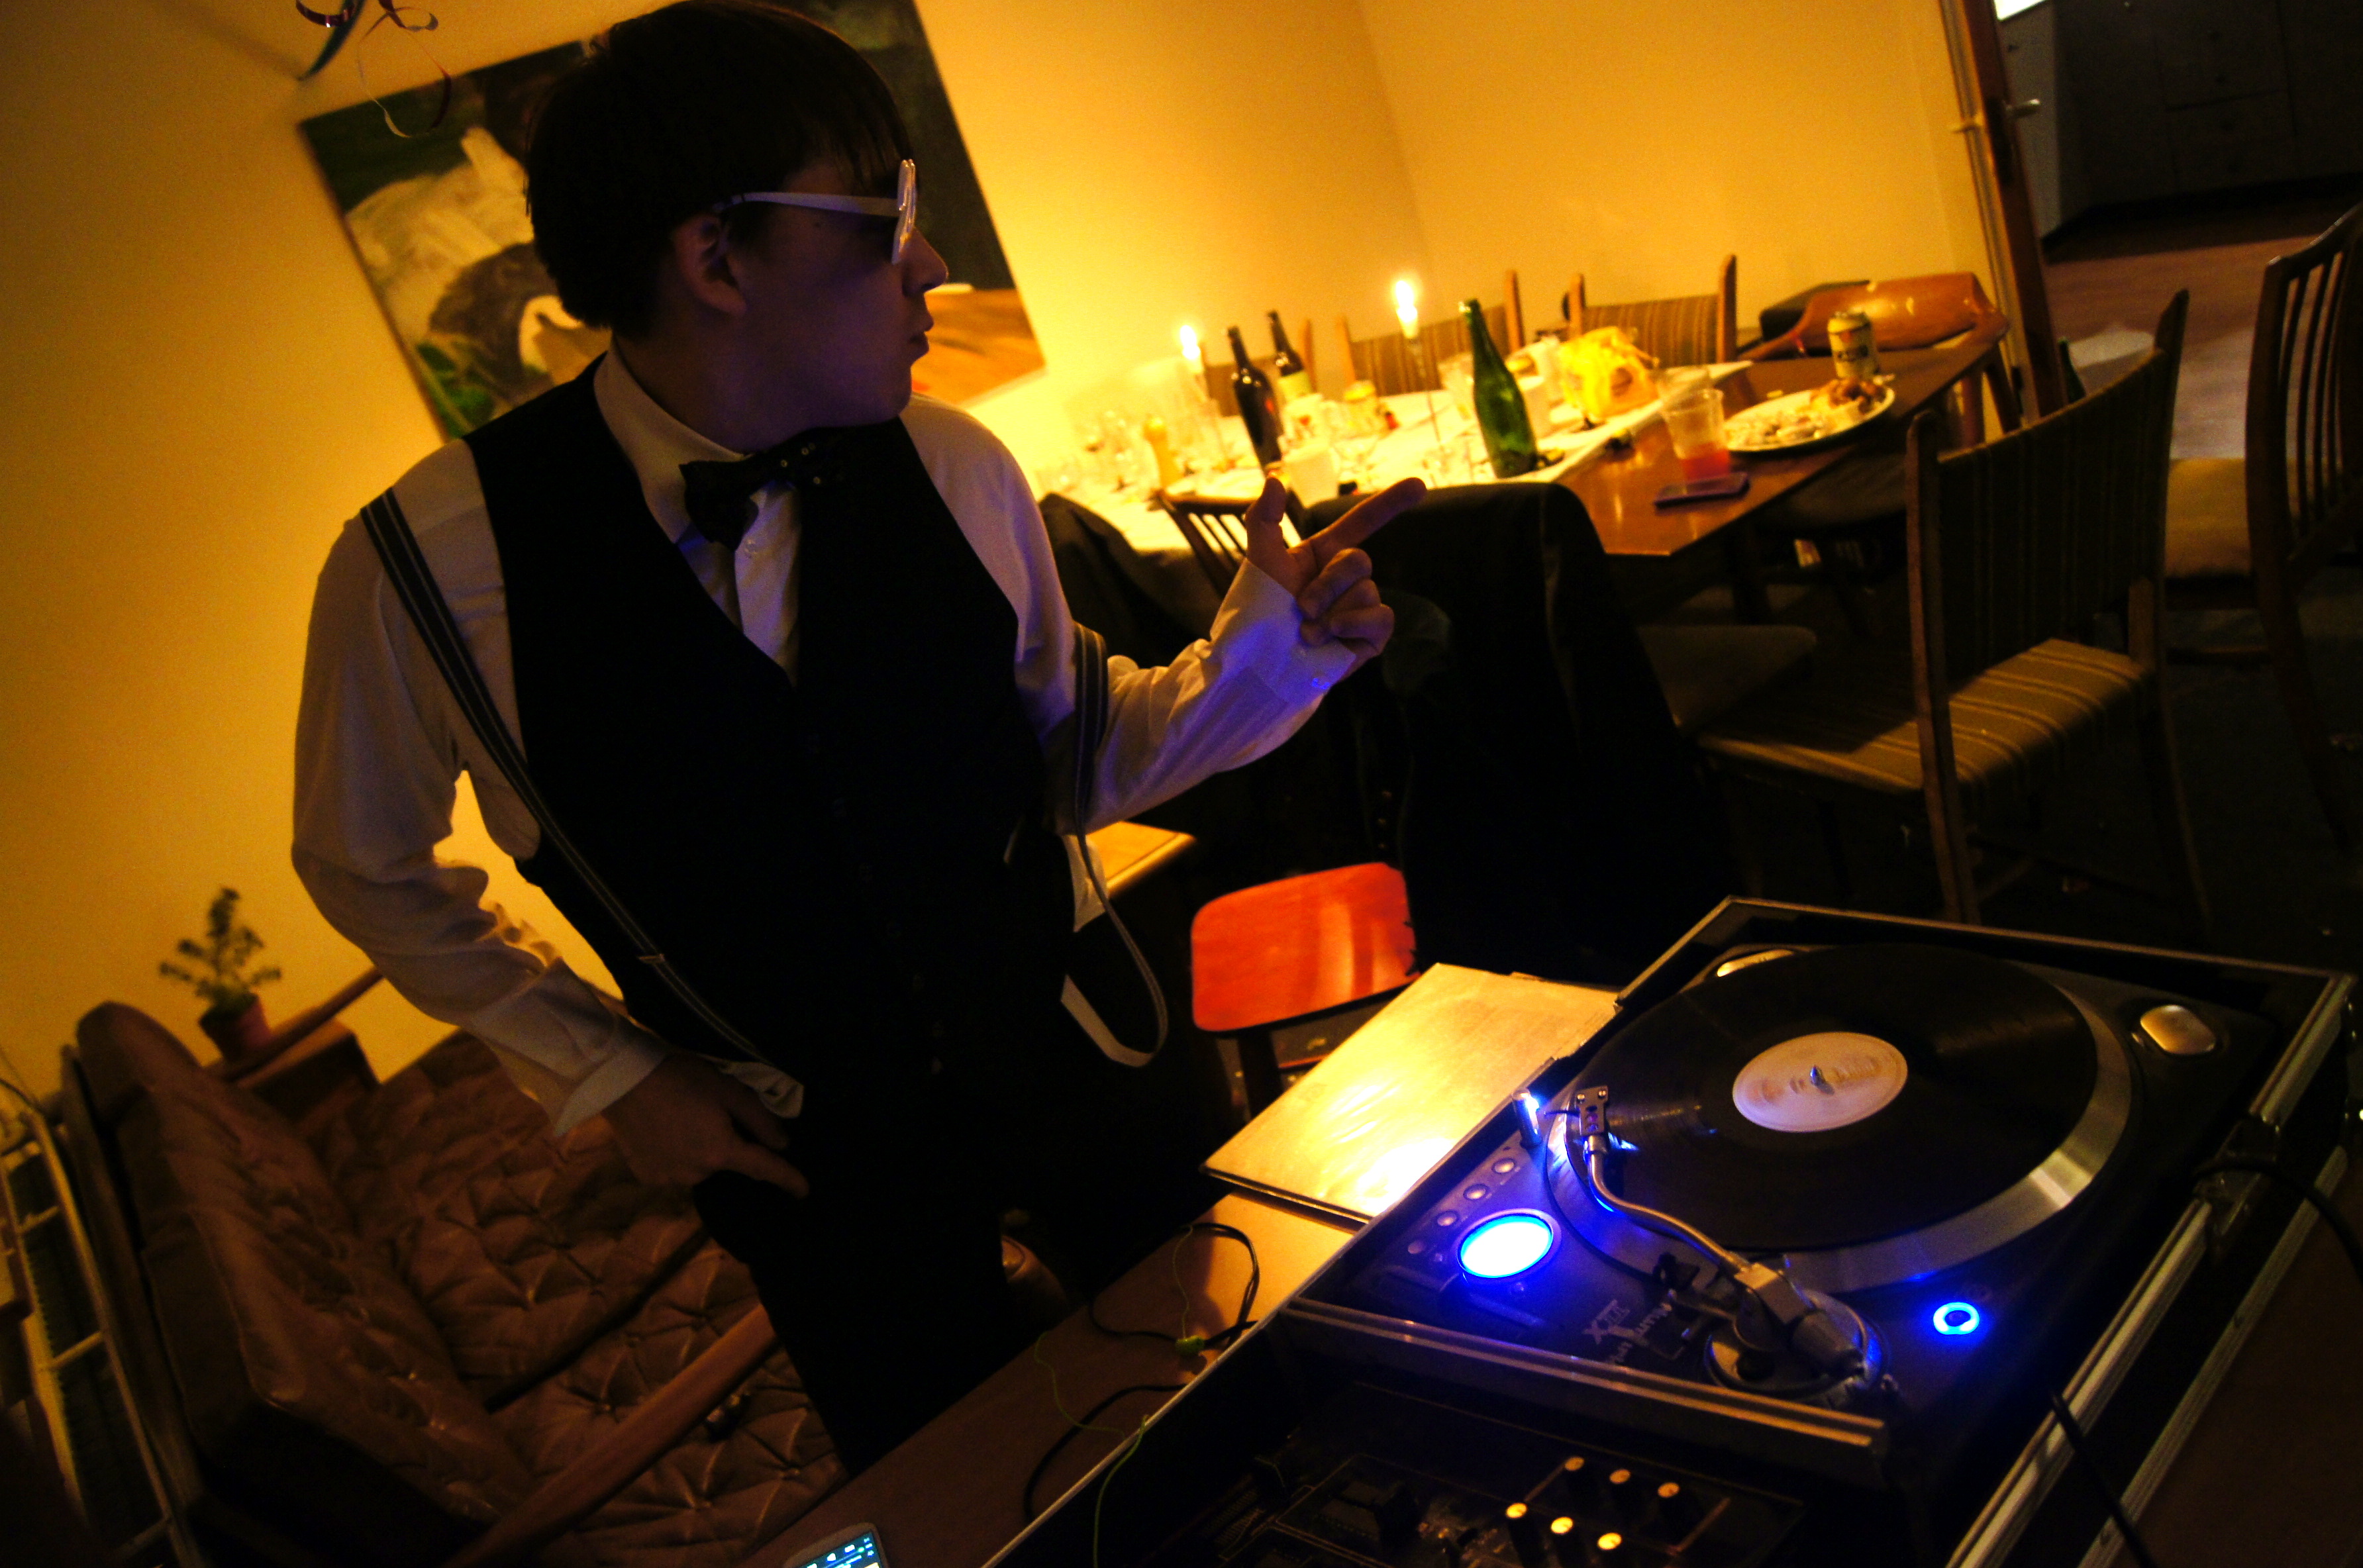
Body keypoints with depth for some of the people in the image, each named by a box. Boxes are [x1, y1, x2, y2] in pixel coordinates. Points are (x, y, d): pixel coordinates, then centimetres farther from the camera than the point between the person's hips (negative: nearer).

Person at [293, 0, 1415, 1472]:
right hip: (816, 1155, -2)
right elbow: (368, 863, -1)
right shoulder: (434, 558, -19)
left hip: (1076, 1058, 2)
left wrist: (1269, 643, -15)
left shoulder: (954, 469, -12)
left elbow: (1072, 751, 1)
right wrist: (605, 1070, -5)